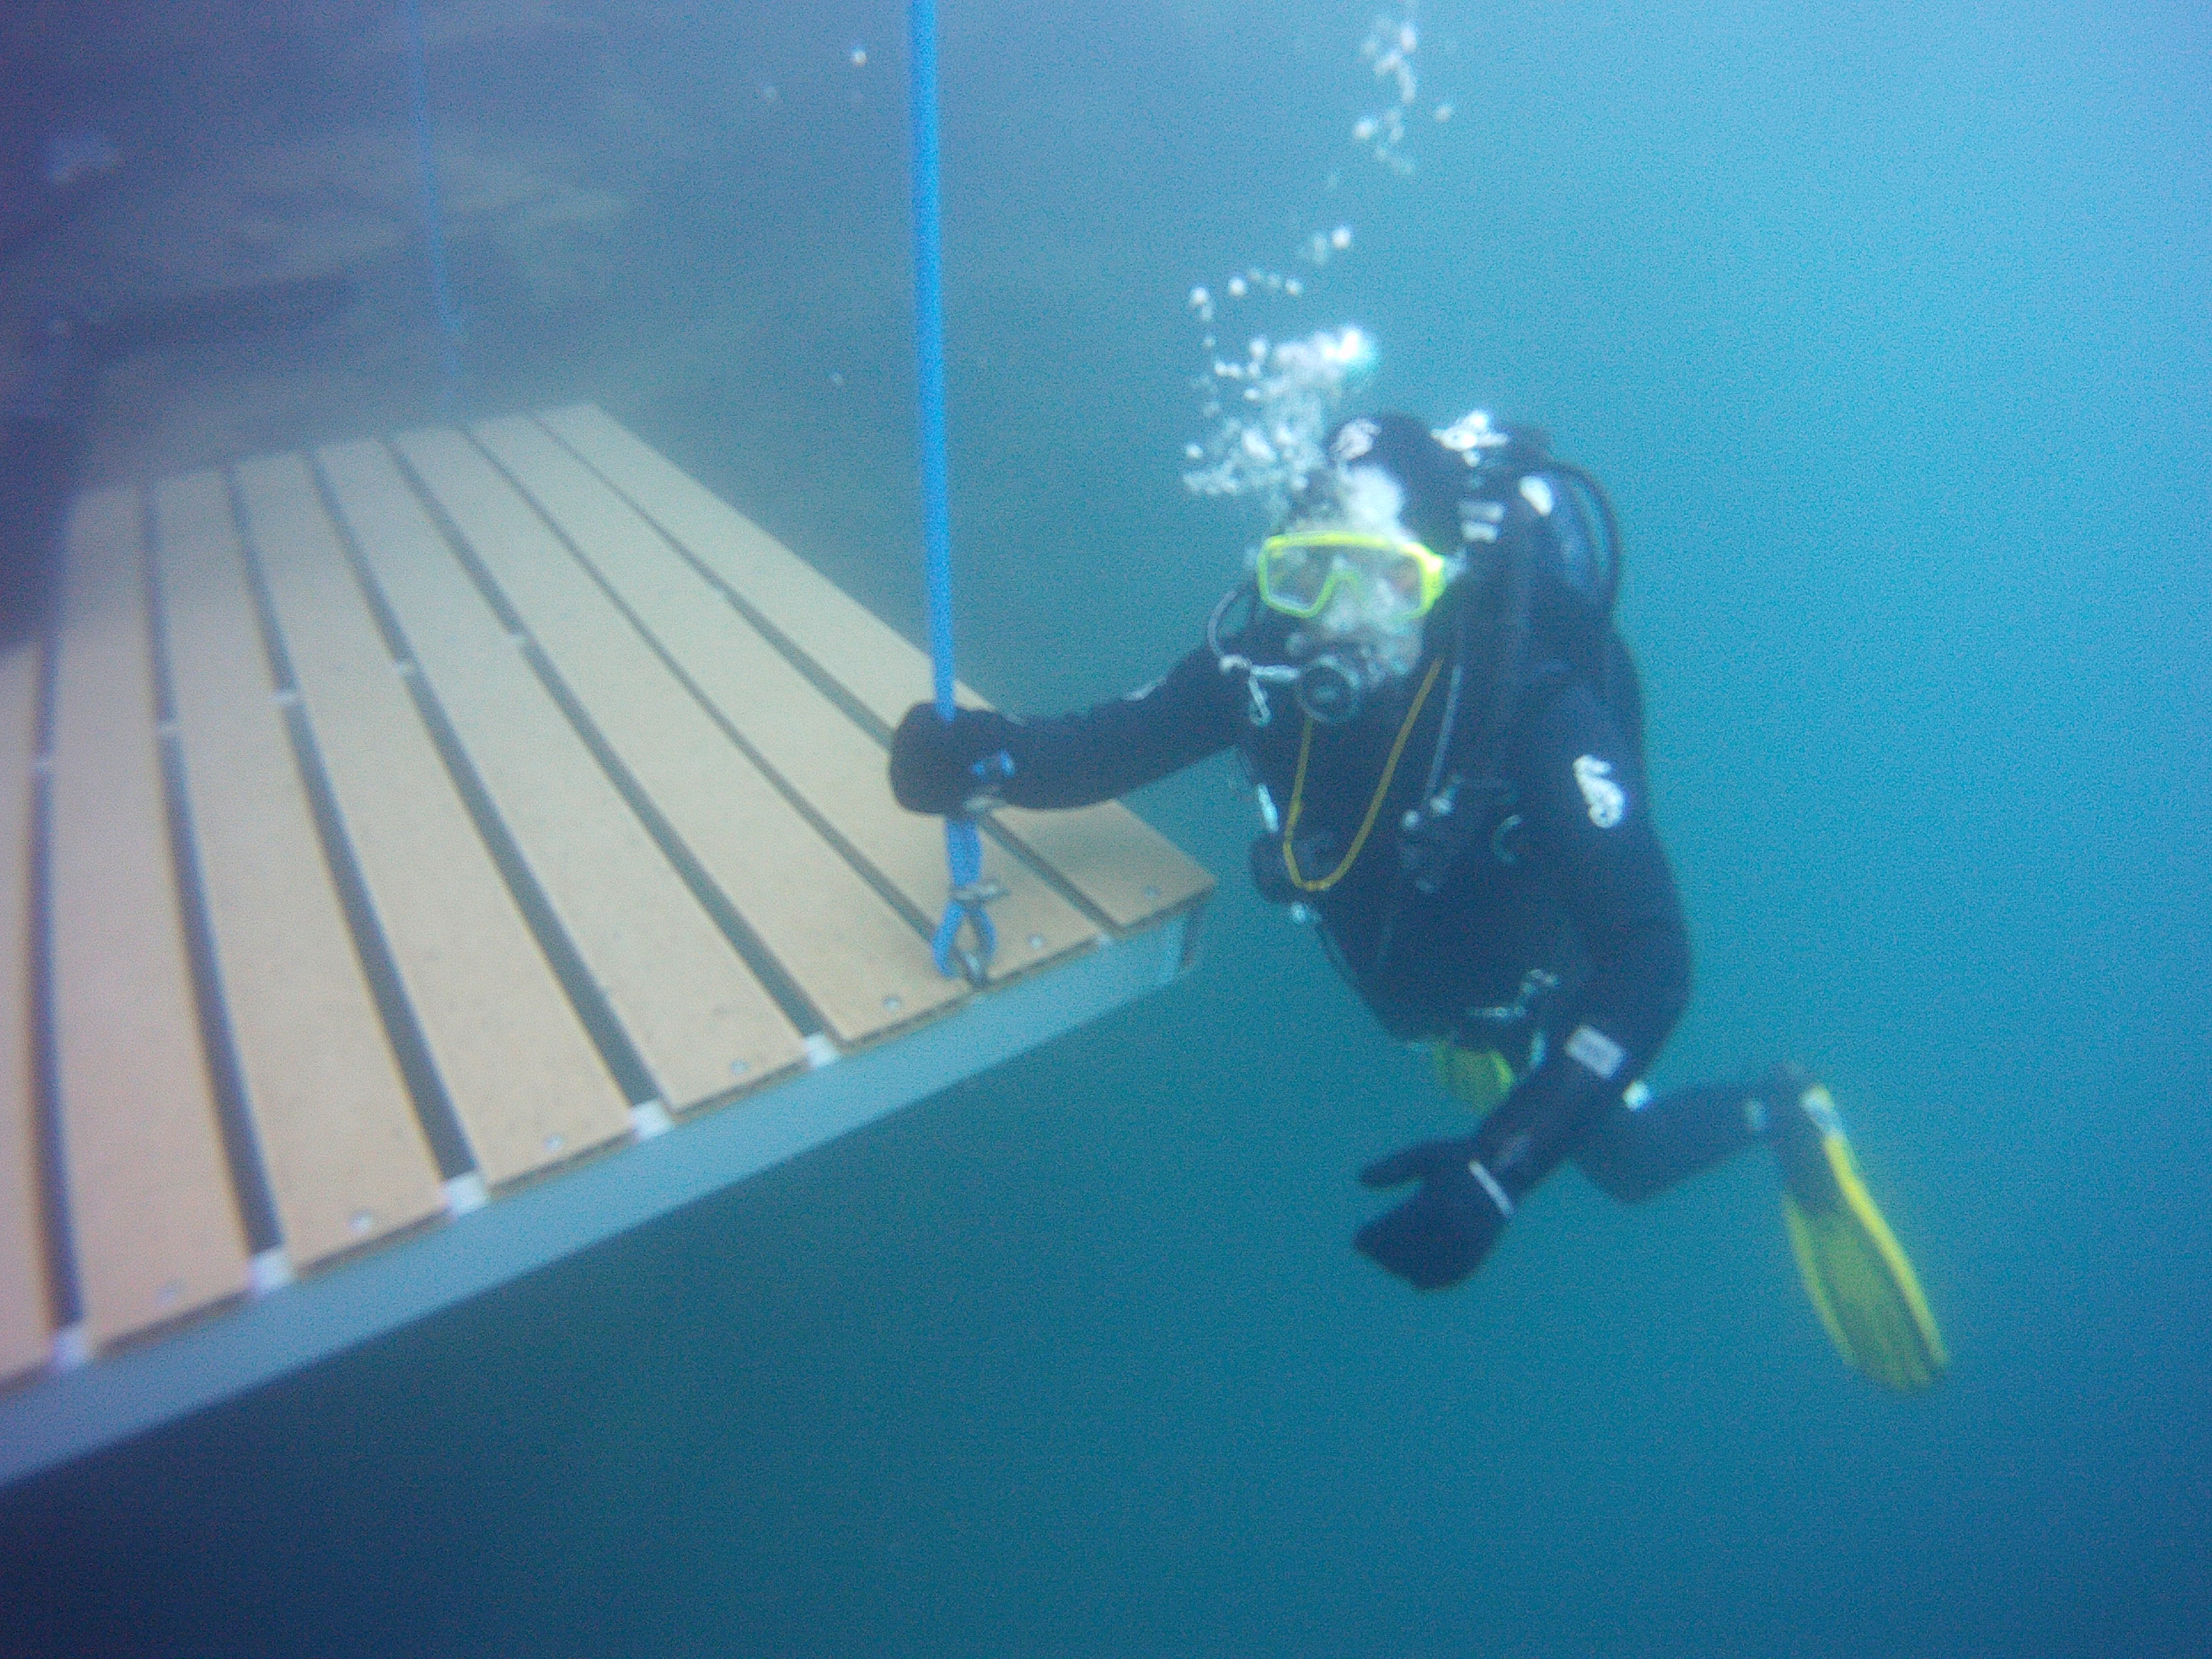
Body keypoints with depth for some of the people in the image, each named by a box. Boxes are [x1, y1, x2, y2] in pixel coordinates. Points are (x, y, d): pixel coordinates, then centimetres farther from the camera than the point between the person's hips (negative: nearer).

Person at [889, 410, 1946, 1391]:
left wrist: (1498, 1169, -54)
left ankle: (1781, 1114, 45)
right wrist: (985, 759, -48)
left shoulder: (1536, 706, -44)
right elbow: (1121, 739, -26)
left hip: (1531, 968, -4)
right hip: (1398, 955, 4)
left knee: (1619, 1159, 19)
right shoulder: (1270, 651, -31)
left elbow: (1650, 965, -47)